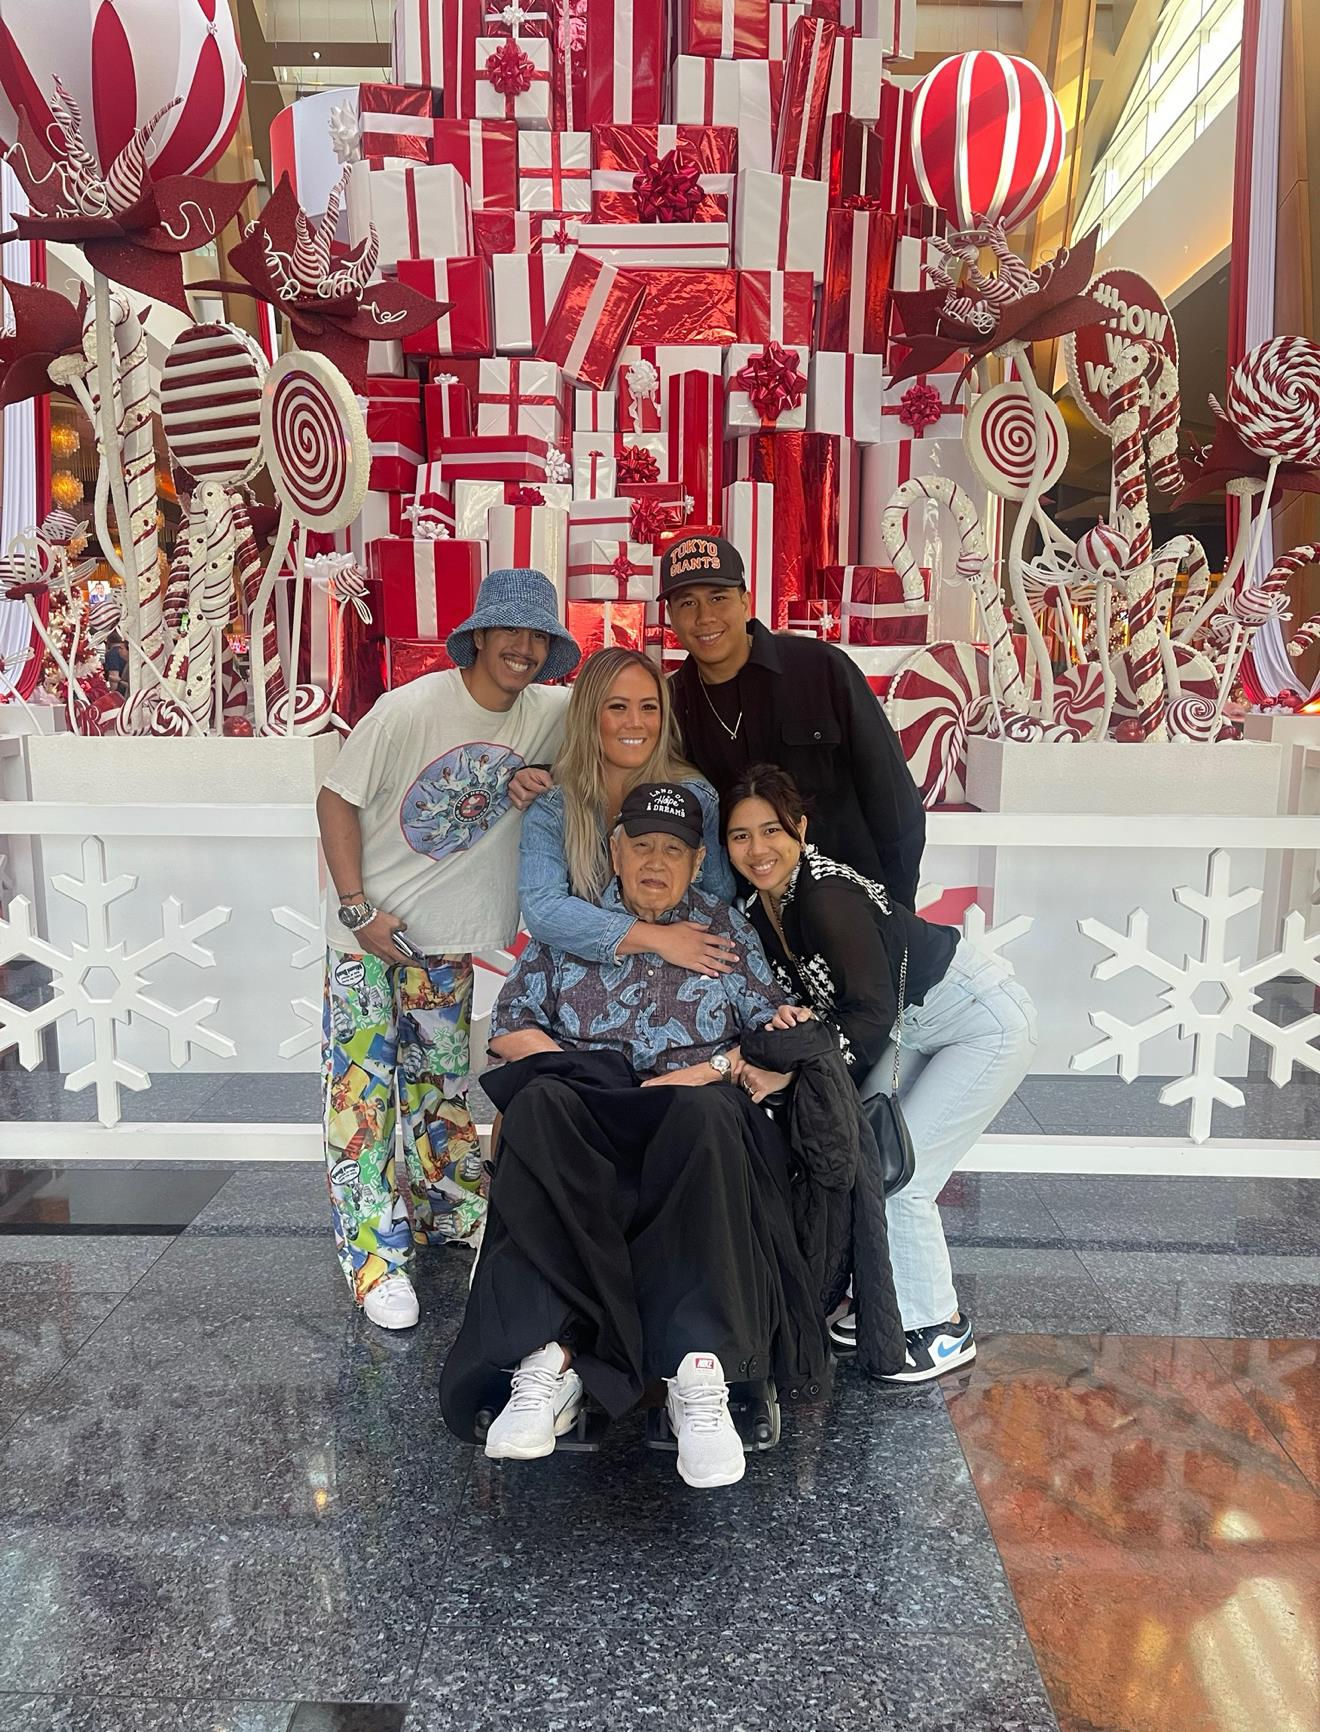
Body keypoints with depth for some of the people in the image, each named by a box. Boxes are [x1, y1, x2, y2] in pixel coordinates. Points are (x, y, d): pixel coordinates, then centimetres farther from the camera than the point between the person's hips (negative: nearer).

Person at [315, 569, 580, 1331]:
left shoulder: (549, 713, -5)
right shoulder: (410, 709, -16)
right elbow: (337, 799, -11)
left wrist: (545, 776, -13)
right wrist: (358, 908, -17)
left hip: (451, 941, 4)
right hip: (372, 933, -3)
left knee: (443, 1086, 17)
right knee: (364, 1090, -2)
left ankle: (454, 1209, 36)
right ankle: (377, 1257, 8)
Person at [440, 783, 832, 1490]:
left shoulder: (729, 930, 19)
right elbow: (508, 1029, 11)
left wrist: (715, 1069, -6)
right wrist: (588, 1073, -3)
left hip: (692, 1119, 0)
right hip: (584, 1116, 1)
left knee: (706, 1116, -38)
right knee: (541, 1108, -36)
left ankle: (699, 1370, -44)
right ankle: (550, 1356, -41)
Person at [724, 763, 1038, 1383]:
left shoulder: (826, 896, -29)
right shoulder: (762, 907, -3)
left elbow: (872, 1014, -29)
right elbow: (801, 1002, 2)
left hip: (987, 1024, -9)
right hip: (918, 1028, 9)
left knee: (899, 1175, -10)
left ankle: (943, 1329, 10)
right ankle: (894, 1302, 26)